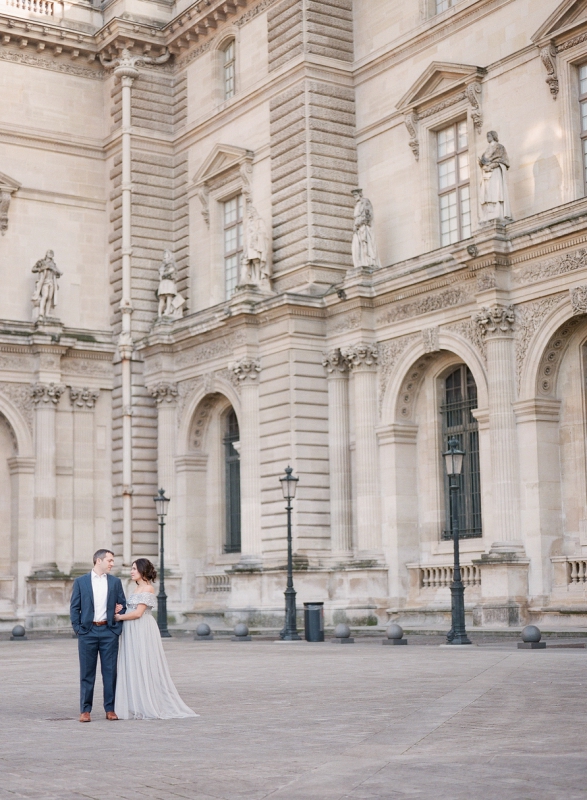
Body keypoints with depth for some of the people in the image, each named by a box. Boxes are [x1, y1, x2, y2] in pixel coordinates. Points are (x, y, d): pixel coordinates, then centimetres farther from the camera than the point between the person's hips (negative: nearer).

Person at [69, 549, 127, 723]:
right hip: (88, 631, -2)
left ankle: (110, 709, 9)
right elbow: (74, 608, 4)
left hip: (109, 631, 2)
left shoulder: (115, 582, 10)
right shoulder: (80, 581, 4)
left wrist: (118, 628, 0)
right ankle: (85, 710, 6)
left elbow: (122, 605, 11)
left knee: (110, 671, 3)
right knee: (87, 673, 2)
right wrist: (78, 629, -5)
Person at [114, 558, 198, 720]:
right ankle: (136, 707, 10)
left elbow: (138, 613, -17)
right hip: (132, 633, 9)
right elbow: (133, 611, 14)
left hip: (142, 632, -9)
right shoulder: (139, 588, 17)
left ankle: (150, 707, 1)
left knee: (143, 668, -5)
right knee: (133, 669, 7)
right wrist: (120, 612, -2)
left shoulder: (147, 588, -10)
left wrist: (120, 617, -6)